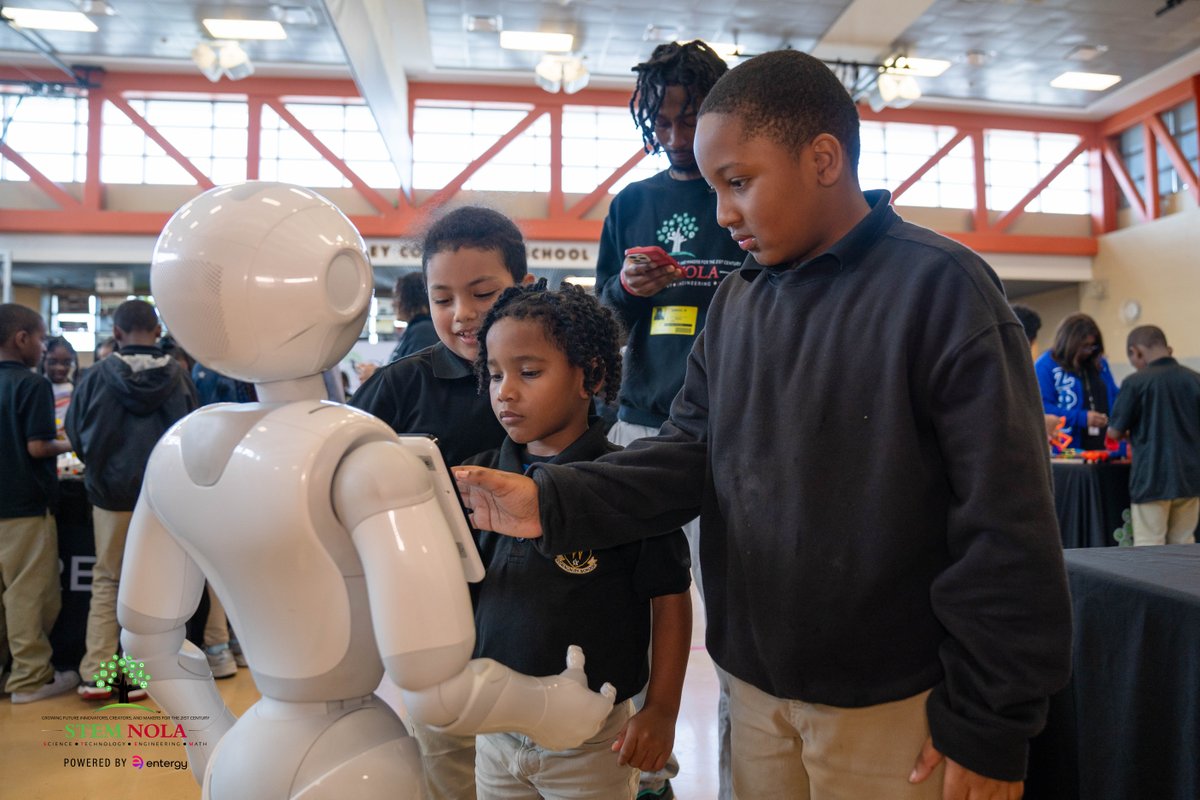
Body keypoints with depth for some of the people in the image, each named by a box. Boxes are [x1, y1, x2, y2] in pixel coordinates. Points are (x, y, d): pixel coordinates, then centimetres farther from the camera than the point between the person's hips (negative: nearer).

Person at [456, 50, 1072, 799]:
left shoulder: (939, 286, -14)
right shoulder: (735, 301, 4)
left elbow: (1005, 525, -16)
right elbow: (691, 453, 2)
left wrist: (991, 723, -13)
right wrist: (556, 501, -14)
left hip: (888, 702, -5)